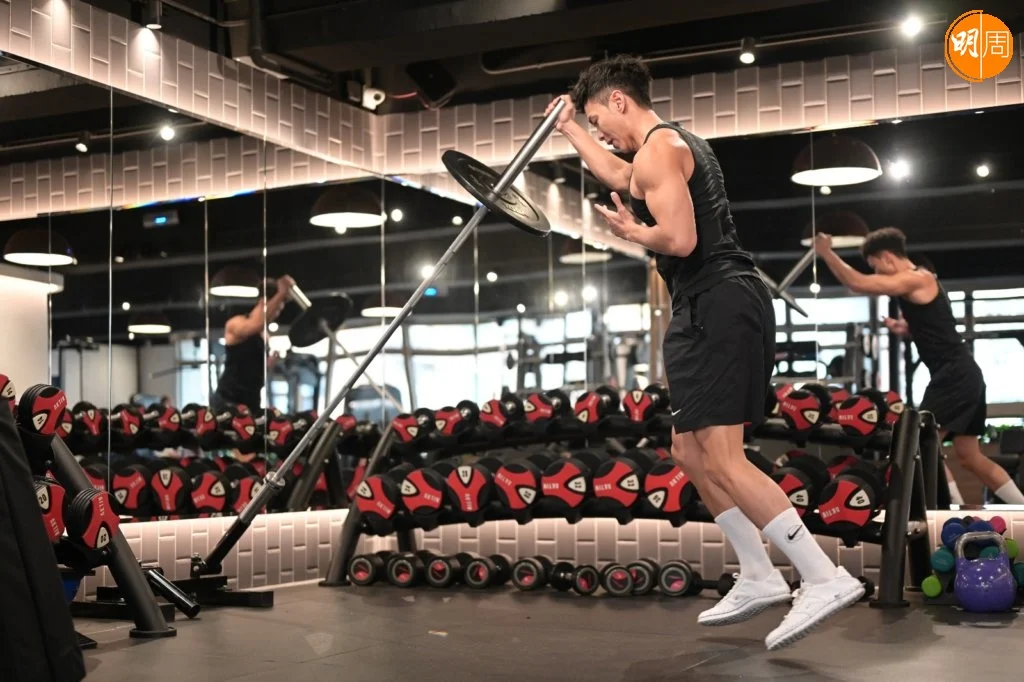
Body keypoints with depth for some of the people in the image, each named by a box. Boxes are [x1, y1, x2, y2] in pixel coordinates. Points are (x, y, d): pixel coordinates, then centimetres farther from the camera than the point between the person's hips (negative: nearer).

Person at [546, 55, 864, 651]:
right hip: (722, 307, 11)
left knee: (721, 458, -15)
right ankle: (760, 578, 16)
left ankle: (825, 579, -18)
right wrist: (569, 130, 51)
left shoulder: (658, 147, -9)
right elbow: (620, 177, 45)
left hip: (717, 306, -11)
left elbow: (680, 239, -22)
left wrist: (632, 232, -2)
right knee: (692, 452, 14)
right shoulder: (676, 145, 24)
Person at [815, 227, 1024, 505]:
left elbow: (858, 284, -20)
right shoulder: (920, 281, 19)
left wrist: (826, 253, -10)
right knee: (970, 456, 13)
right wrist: (903, 328, 12)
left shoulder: (915, 280, -12)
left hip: (954, 375, -10)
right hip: (962, 374, 10)